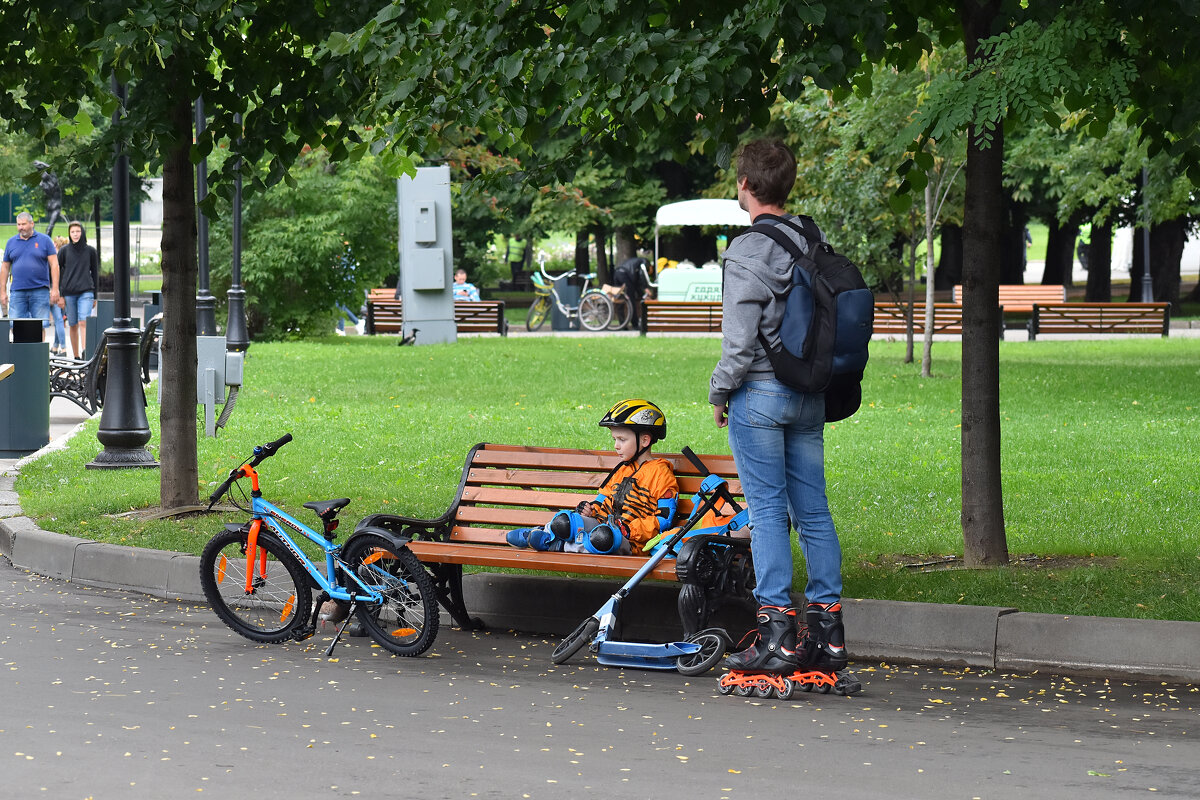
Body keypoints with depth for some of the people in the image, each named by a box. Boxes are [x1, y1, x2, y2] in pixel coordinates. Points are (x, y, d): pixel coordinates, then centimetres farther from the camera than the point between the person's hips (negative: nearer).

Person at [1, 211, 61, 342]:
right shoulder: (11, 242, 12)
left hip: (40, 291, -2)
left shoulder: (44, 240, 4)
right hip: (18, 292, 2)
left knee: (40, 326, -2)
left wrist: (55, 289, -6)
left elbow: (54, 264, 2)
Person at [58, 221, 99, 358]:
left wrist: (95, 295, 11)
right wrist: (59, 295, 2)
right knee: (73, 325, 4)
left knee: (83, 322, -16)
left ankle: (84, 351, -26)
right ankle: (76, 356, 11)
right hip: (69, 293, 1)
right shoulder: (64, 251, 6)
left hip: (86, 292, -1)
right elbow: (58, 272, 9)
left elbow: (95, 273, 13)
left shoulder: (90, 251, 7)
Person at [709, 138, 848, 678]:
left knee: (767, 511, -4)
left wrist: (719, 391, -3)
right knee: (813, 511, 9)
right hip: (810, 394, 7)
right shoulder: (814, 243, 8)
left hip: (760, 393, -7)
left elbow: (740, 337, -16)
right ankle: (828, 631, 11)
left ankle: (777, 636, -6)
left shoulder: (749, 250, -14)